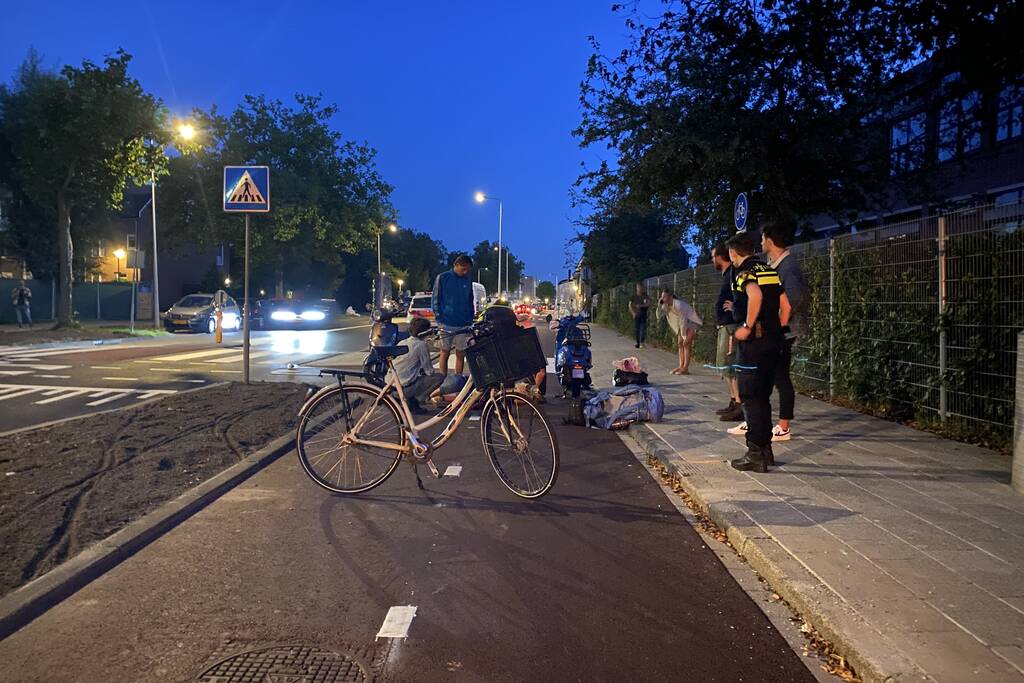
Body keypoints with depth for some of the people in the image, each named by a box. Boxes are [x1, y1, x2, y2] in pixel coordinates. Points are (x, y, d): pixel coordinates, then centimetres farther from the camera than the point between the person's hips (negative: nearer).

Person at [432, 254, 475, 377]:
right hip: (446, 324, -3)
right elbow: (435, 300, 0)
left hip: (463, 325, 3)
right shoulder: (443, 278, -1)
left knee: (461, 354, 6)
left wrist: (470, 320, 8)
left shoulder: (468, 281, 10)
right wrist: (439, 318, -8)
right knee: (445, 352, 3)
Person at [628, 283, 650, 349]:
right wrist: (633, 313, -8)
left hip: (643, 315, -1)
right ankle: (638, 342, 12)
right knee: (636, 329, 2)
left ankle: (641, 343, -14)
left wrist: (641, 305, -18)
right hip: (636, 315, 2)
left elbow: (649, 304, -6)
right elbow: (630, 305, 5)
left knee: (643, 329, -11)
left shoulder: (645, 296, 2)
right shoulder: (633, 297, 5)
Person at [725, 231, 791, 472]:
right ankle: (765, 448, 21)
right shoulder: (770, 272, 15)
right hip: (773, 341, 8)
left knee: (751, 399, -3)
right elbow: (785, 306, 15)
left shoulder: (743, 272, -9)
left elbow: (755, 294, -30)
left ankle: (755, 455, -2)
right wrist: (776, 331, 18)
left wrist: (748, 326, -22)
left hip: (753, 342, -8)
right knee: (763, 397, 16)